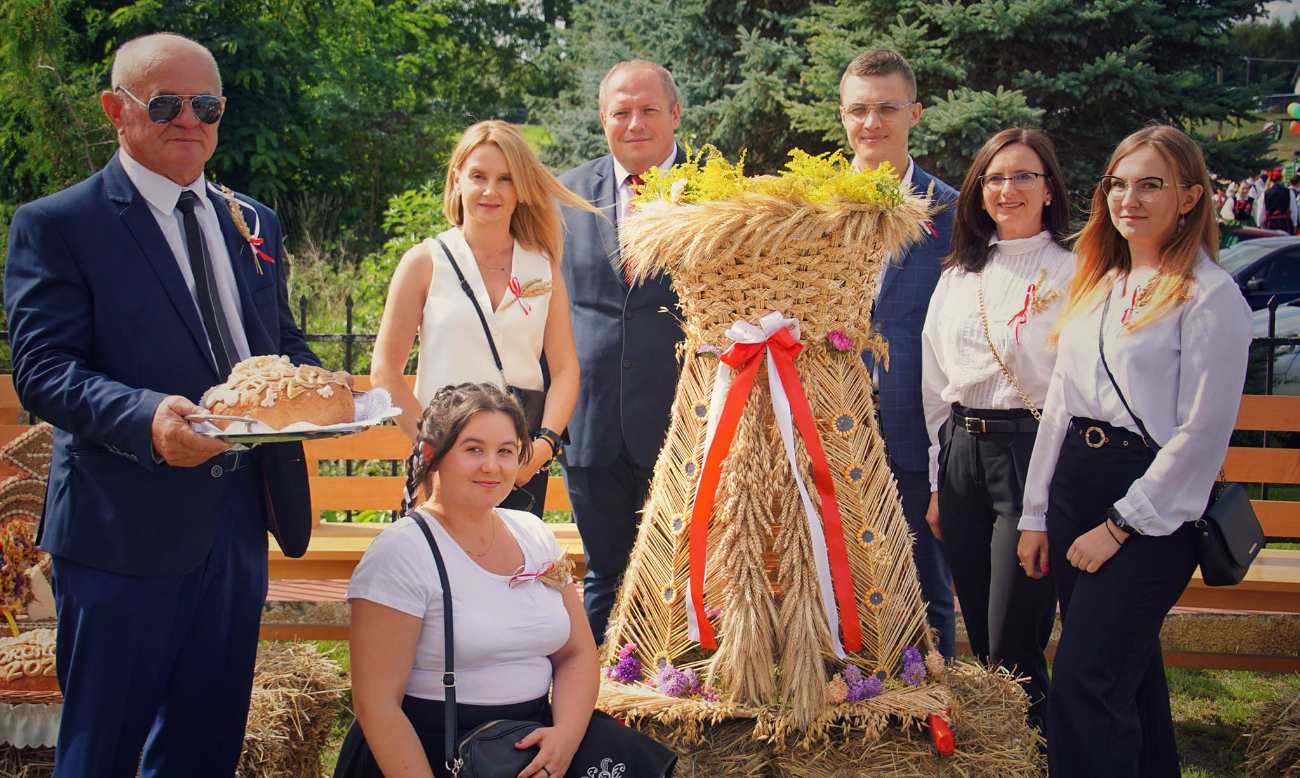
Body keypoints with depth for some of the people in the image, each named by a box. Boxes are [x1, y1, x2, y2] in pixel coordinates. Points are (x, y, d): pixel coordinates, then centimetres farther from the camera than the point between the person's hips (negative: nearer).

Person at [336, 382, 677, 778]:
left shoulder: (534, 534, 11)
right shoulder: (400, 552, -8)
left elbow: (577, 654, 11)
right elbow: (377, 704, -12)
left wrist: (566, 734, -8)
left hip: (534, 741, 6)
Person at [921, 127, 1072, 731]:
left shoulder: (1072, 272, -3)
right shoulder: (959, 274, 14)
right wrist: (938, 481, 13)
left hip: (1032, 453, -5)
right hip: (962, 453, 6)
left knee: (1012, 643, -5)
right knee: (979, 634, 11)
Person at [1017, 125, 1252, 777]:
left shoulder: (1211, 297, -10)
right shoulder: (1099, 284, 14)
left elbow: (1202, 432, -13)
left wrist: (1120, 526, -12)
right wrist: (1036, 513, 11)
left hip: (1154, 508, -7)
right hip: (1074, 486, 7)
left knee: (1084, 683, -10)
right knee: (1129, 669, 15)